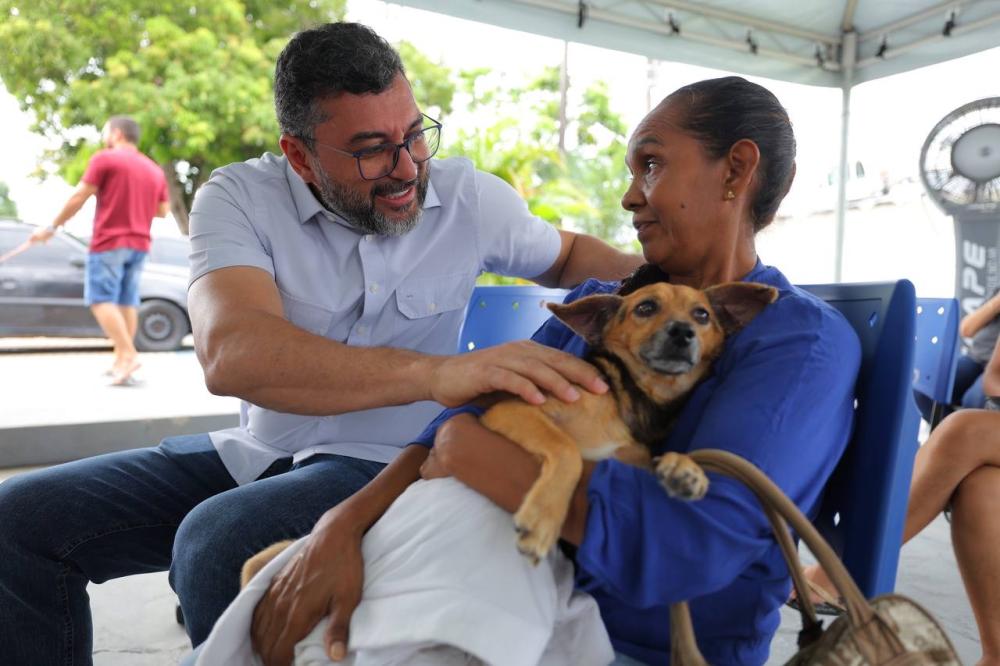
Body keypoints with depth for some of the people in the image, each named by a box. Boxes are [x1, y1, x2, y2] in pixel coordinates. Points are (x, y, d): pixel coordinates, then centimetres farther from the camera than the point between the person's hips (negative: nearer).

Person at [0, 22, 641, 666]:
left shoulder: (470, 197, -7)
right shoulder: (239, 197, -12)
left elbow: (569, 254, 14)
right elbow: (231, 353, -33)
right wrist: (434, 374, -47)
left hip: (382, 466, -2)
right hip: (256, 449, 3)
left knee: (219, 541, -31)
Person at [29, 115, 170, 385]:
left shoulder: (105, 159, -4)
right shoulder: (155, 170, 13)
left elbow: (79, 197, -6)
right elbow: (162, 210, 15)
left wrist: (52, 227, 1)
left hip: (109, 241, -6)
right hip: (139, 244, 6)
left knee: (102, 299, -6)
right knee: (127, 301, 8)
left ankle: (128, 354, -20)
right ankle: (121, 362, 8)